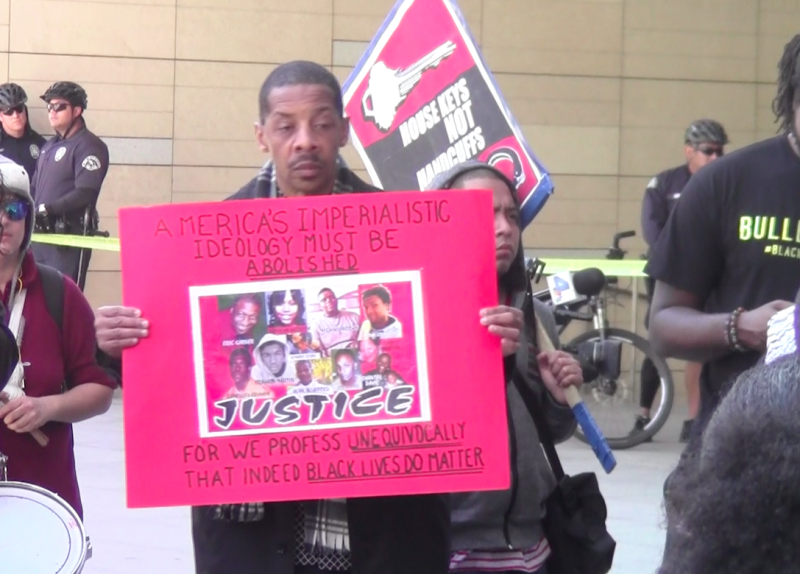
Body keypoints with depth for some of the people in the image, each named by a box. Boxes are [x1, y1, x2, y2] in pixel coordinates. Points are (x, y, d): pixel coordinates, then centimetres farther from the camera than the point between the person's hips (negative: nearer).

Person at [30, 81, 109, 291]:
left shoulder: (89, 146, -8)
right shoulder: (49, 147, 20)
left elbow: (85, 194, -18)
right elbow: (36, 187, 23)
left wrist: (46, 210, -22)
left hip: (69, 236, -9)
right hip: (41, 235, 9)